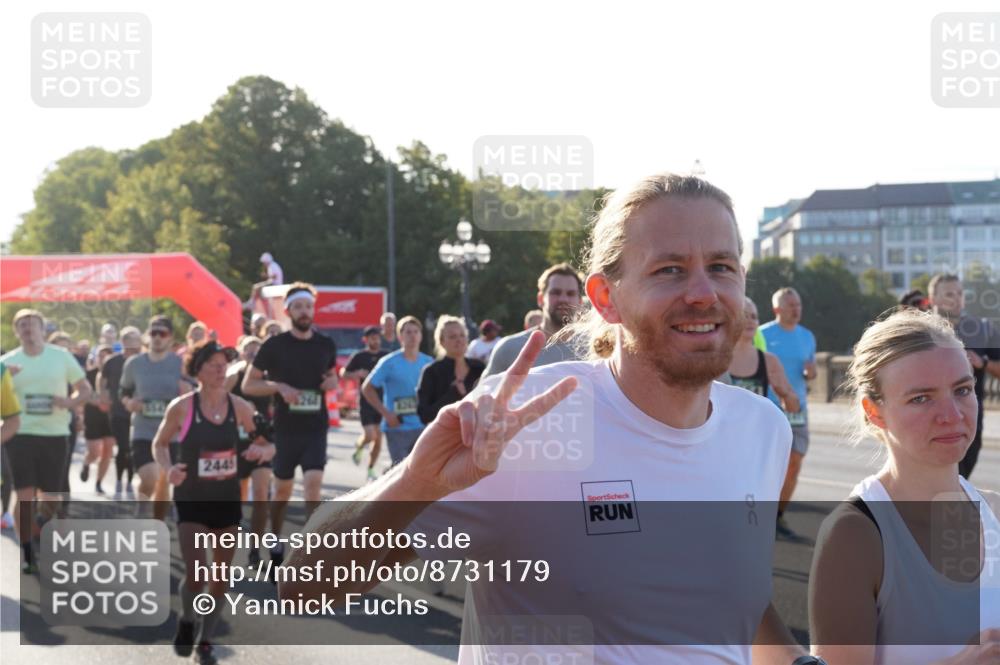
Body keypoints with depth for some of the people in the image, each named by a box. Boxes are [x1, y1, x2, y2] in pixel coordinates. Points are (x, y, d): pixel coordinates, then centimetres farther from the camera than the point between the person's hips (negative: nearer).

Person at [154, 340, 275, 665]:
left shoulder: (239, 406, -4)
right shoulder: (181, 407, -11)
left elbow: (268, 444, 5)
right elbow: (160, 444, 3)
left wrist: (263, 451, -18)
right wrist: (168, 468, -17)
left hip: (227, 500, 3)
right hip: (191, 501, -3)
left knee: (221, 578, 9)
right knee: (195, 575, -11)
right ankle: (186, 621, 22)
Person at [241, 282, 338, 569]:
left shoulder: (326, 345, 3)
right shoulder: (274, 345, -5)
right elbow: (248, 385, -1)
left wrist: (332, 382, -3)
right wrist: (279, 386, -17)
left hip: (315, 427, 1)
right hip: (285, 427, -1)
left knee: (313, 484, -15)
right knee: (282, 489, 12)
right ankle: (275, 544, 33)